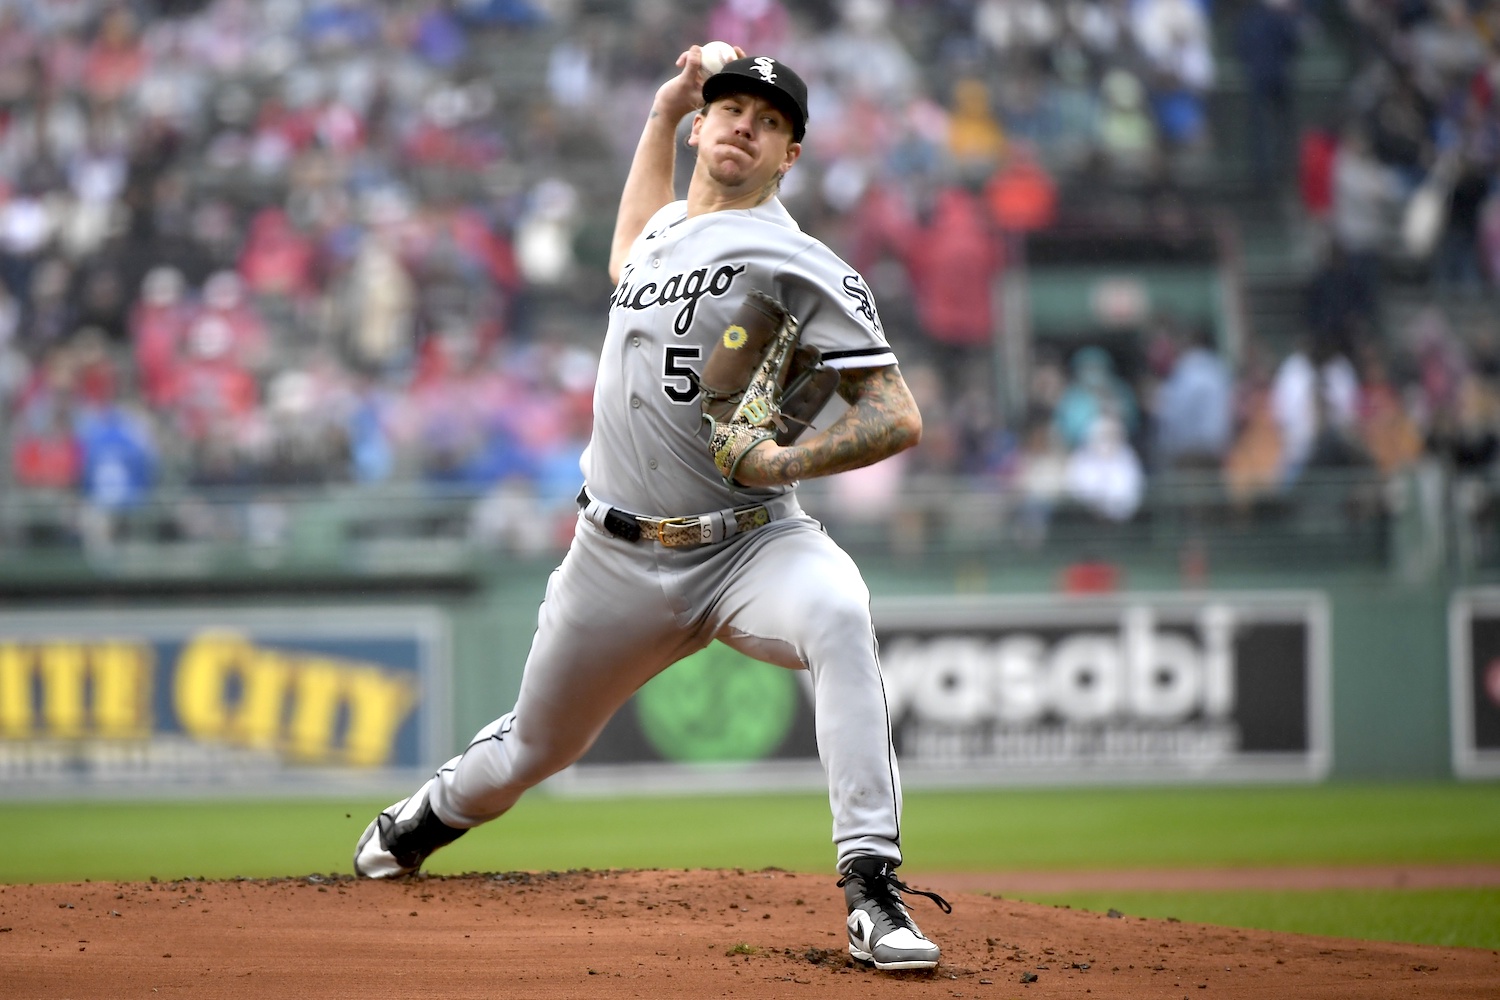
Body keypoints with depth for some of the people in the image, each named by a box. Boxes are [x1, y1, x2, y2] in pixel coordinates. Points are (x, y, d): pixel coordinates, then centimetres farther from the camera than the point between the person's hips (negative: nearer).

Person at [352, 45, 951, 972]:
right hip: (619, 557, 6)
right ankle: (430, 818, 54)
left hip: (746, 546, -6)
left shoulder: (799, 264, -11)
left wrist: (781, 464, -30)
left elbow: (897, 416, -17)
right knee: (536, 747, 19)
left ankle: (872, 889, -42)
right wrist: (665, 107, 31)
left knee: (838, 613, -38)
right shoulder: (668, 228, 11)